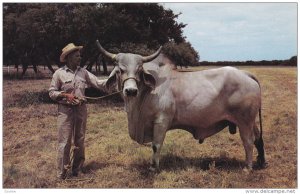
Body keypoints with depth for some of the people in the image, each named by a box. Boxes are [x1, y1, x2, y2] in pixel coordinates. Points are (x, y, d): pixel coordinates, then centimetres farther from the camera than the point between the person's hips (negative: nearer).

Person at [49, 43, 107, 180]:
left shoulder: (83, 72, 7)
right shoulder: (59, 73, -3)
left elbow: (98, 83, 3)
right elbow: (52, 92, 0)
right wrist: (65, 95, -15)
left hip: (81, 109, 4)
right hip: (65, 110, -4)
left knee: (80, 141, 12)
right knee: (64, 141, -2)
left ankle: (77, 170, 27)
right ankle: (62, 174, 8)